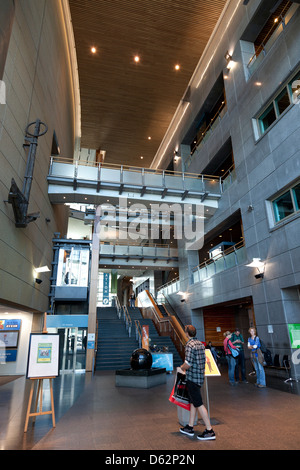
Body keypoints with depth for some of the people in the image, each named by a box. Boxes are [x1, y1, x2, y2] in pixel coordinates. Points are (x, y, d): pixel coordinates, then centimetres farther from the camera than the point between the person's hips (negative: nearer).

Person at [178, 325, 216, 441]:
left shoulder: (189, 345, -18)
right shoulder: (201, 344, 8)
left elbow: (188, 363, -24)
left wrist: (181, 368, -3)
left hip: (192, 378, -9)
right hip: (200, 376, 9)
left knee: (199, 404, 0)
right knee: (193, 402, 17)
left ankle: (209, 431, 5)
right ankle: (190, 427, 28)